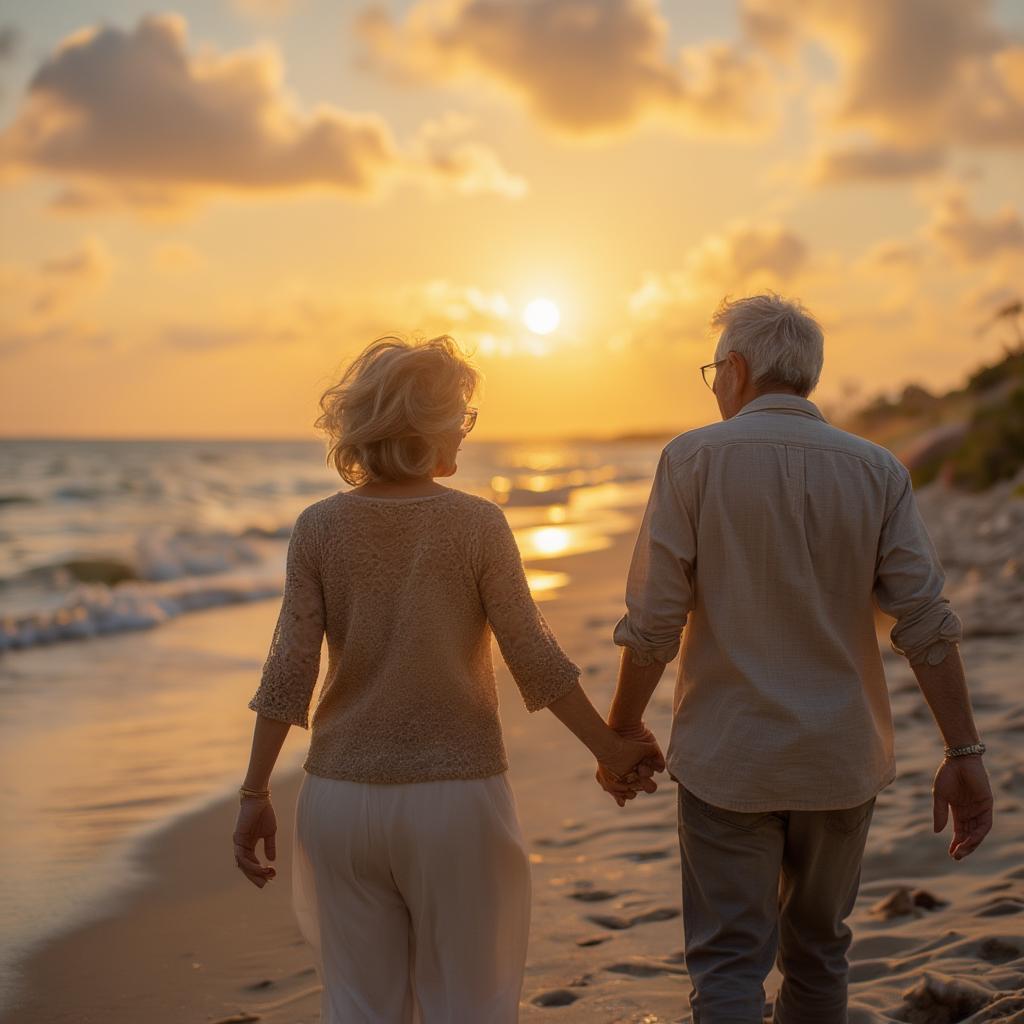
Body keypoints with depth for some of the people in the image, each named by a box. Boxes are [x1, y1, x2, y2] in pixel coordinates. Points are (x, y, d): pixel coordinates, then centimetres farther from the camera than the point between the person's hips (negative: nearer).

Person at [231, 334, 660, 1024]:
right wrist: (610, 749, 5)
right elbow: (537, 661, -7)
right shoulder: (478, 524, -8)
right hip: (456, 796, -2)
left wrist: (256, 793, 2)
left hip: (344, 796, 3)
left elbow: (289, 672, -5)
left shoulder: (320, 527, -2)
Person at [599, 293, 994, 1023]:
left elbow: (654, 621, -9)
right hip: (841, 760, 3)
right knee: (818, 951, 20)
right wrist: (964, 753, -2)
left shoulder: (693, 459, -7)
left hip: (728, 758, -3)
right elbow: (928, 626, -6)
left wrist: (622, 729, 4)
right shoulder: (876, 471, -1)